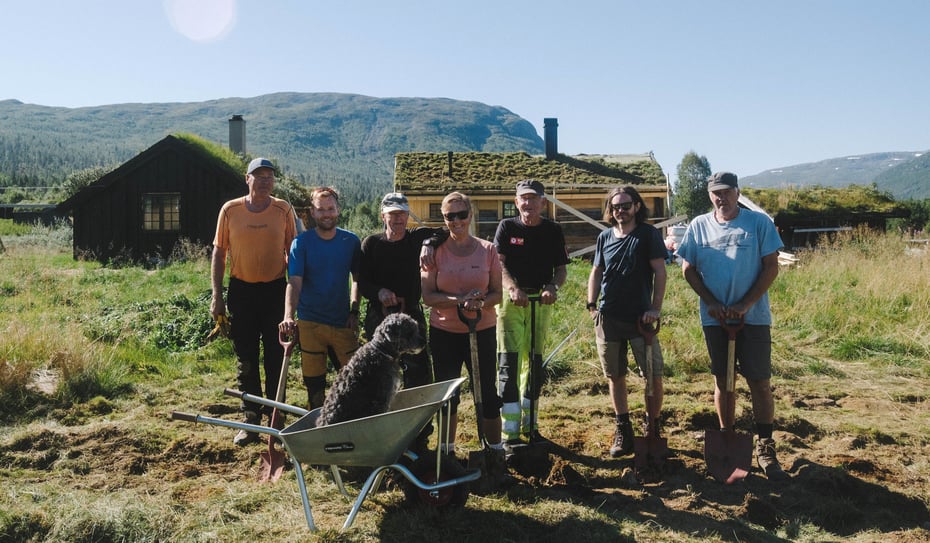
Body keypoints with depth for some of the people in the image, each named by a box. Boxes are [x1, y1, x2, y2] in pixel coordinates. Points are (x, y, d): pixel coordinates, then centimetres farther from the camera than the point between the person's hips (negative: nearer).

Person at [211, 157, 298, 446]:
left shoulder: (284, 210, -2)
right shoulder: (230, 210, -1)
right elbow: (219, 253, 4)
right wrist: (217, 296, 0)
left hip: (275, 289, -1)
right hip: (241, 290, 1)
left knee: (275, 356, 6)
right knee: (245, 359, 7)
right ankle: (251, 420, 18)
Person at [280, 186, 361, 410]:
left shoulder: (351, 241, 3)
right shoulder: (301, 243, -4)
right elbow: (294, 283, -14)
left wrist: (354, 311, 3)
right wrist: (288, 316, -28)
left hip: (343, 322, 2)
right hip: (309, 323, -2)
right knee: (314, 384, 6)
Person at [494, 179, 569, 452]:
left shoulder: (553, 230, 6)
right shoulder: (507, 227, 0)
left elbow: (561, 268, 4)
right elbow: (498, 264, -11)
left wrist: (553, 287, -19)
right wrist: (512, 288, -29)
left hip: (541, 301, 3)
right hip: (511, 299, -3)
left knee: (535, 363, 11)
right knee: (510, 363, -7)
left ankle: (530, 425, 25)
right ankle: (510, 435, -4)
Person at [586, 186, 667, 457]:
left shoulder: (649, 234, -1)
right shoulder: (605, 237, 9)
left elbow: (659, 272, -6)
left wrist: (655, 308, -13)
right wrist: (592, 305, 6)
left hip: (640, 318, -3)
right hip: (608, 318, 3)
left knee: (654, 376, -4)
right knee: (615, 377, 10)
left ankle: (652, 428, 15)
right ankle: (623, 430, 23)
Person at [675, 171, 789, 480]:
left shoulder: (759, 223, -2)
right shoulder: (699, 226, 4)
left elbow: (771, 267, -4)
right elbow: (688, 269, 6)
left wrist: (746, 304, -13)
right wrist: (711, 303, -6)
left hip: (753, 316, -2)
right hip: (714, 318, 2)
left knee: (760, 382, 0)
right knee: (722, 381, 11)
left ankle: (765, 448, 10)